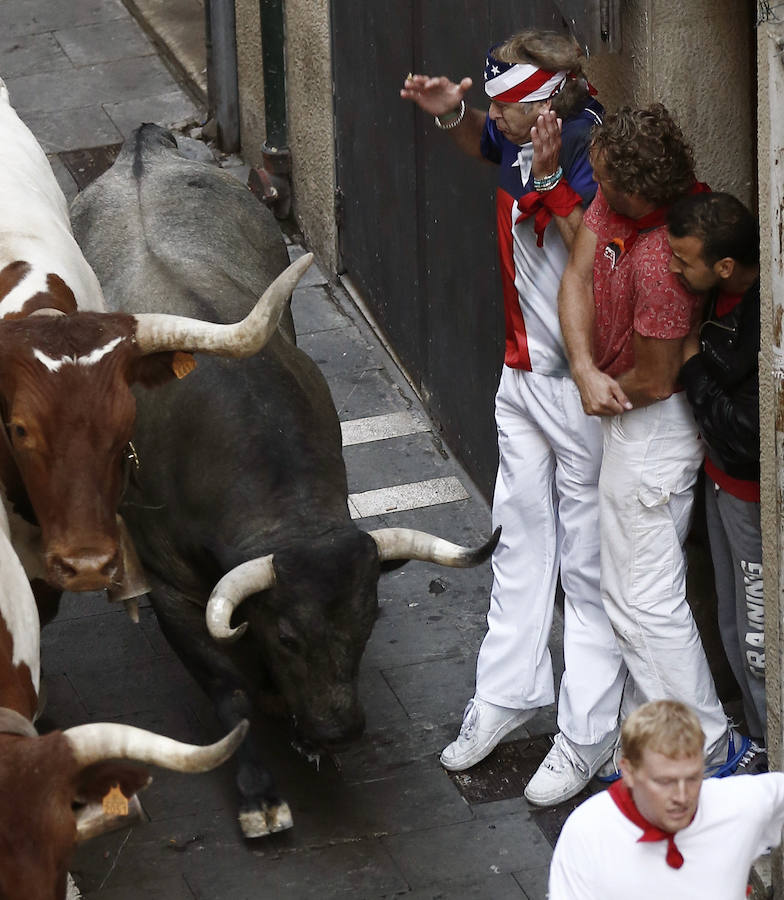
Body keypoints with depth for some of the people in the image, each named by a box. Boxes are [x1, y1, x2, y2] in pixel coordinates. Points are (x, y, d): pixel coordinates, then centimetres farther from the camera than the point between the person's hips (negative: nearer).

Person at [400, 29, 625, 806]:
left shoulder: (595, 163, -24)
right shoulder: (518, 144, 0)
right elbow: (481, 142, 25)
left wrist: (550, 178, -37)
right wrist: (450, 113, 4)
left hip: (584, 389, -9)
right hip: (523, 377, 9)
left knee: (587, 563, 0)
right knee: (520, 539, 19)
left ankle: (586, 734, 9)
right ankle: (508, 692, 33)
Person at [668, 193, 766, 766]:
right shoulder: (726, 294, -7)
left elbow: (747, 435, -30)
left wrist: (694, 367, -21)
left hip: (757, 497, -9)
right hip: (725, 481, 9)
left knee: (760, 644, 4)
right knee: (736, 630, 23)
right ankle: (761, 746, 40)